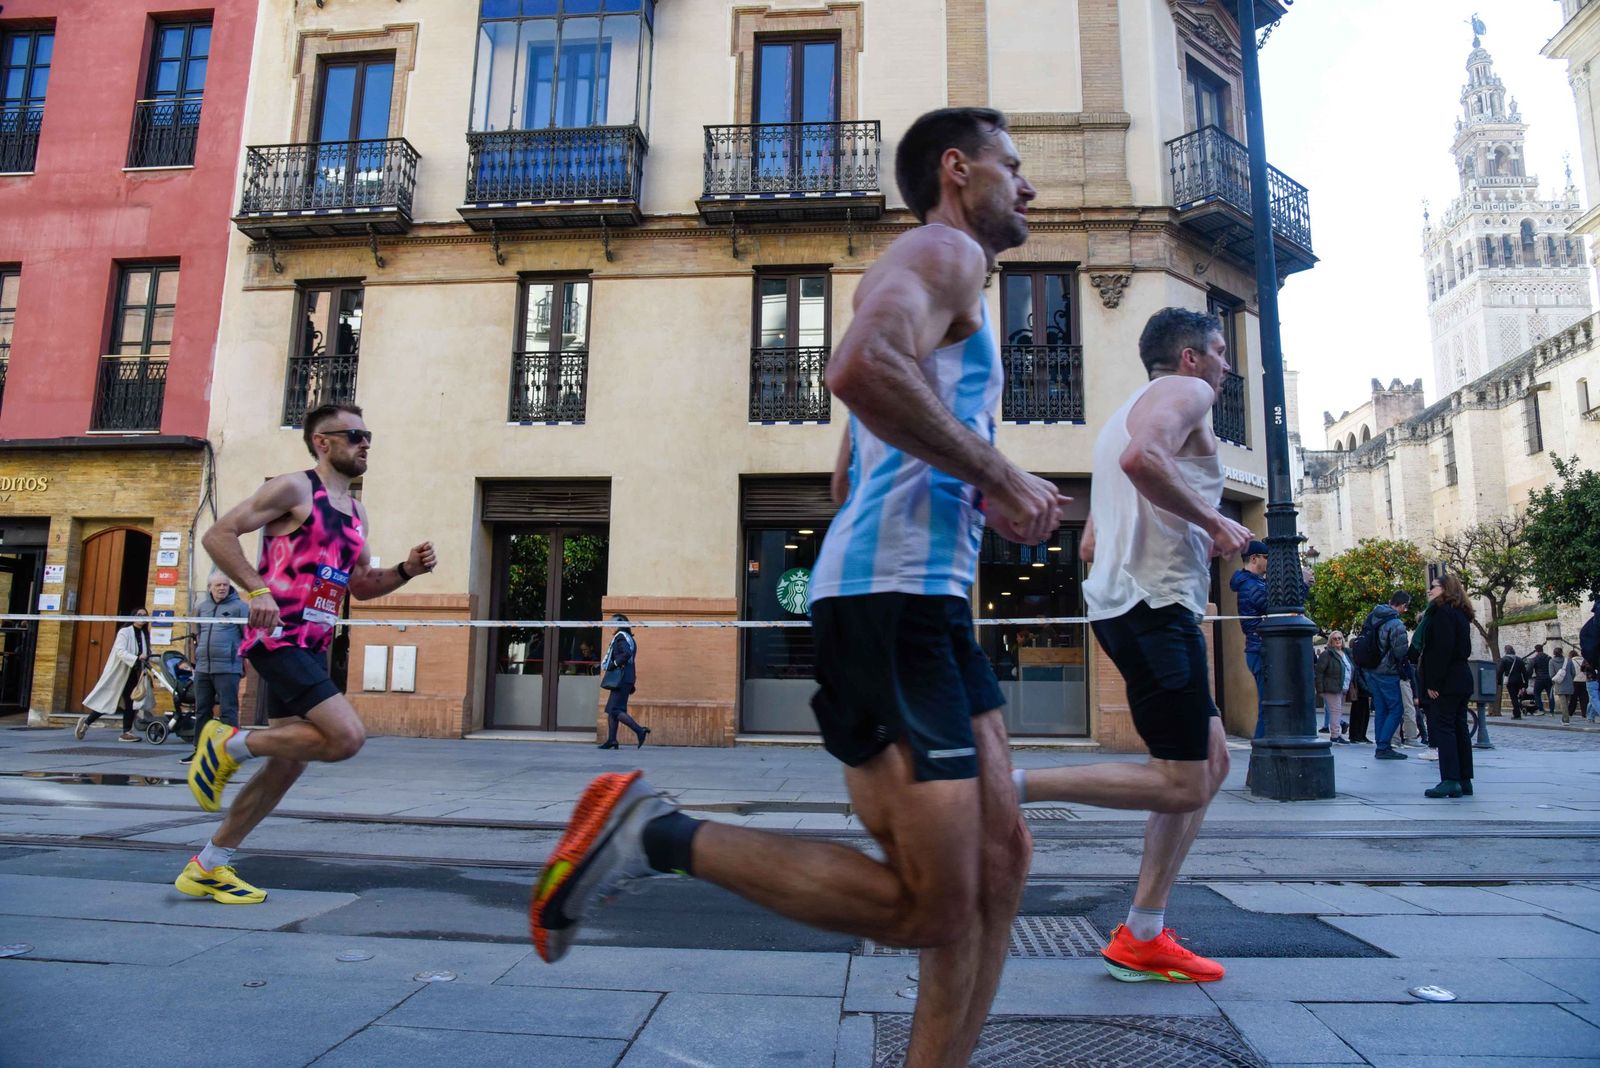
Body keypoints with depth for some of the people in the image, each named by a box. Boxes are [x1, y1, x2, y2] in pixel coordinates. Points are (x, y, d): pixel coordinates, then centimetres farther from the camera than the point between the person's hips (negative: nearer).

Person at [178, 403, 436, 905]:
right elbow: (219, 534, -11)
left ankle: (207, 868, 25)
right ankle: (230, 745, 1)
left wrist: (405, 571, 6)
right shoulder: (295, 488, -6)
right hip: (279, 638, -9)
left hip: (313, 647, 9)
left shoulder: (357, 513, 17)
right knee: (347, 736, -21)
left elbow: (360, 584, 23)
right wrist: (258, 589, -23)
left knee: (288, 763, 11)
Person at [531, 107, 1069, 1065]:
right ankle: (655, 834, -2)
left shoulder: (945, 275, 29)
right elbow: (861, 369, -27)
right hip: (891, 594, -11)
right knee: (926, 904, -7)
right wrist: (1001, 477, -16)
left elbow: (867, 475, 30)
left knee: (1001, 859, 10)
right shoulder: (945, 250, -2)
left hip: (930, 599, 11)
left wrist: (986, 501, 18)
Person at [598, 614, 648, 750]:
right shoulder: (628, 638, 20)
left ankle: (639, 730, -16)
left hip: (621, 680, -10)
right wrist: (605, 664, 20)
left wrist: (613, 664, -17)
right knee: (611, 710, 11)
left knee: (615, 710, -12)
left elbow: (626, 653, -26)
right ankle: (611, 740, 10)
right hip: (623, 680, 10)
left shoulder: (621, 637, -10)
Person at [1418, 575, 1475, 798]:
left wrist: (1433, 683, -19)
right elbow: (1464, 649, 19)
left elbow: (1441, 650, -20)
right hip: (1462, 679, 10)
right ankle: (1464, 780, 14)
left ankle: (1450, 780, -12)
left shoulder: (1442, 612, -12)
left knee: (1442, 727, -9)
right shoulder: (1460, 614, 18)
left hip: (1446, 682, -10)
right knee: (1459, 728, 11)